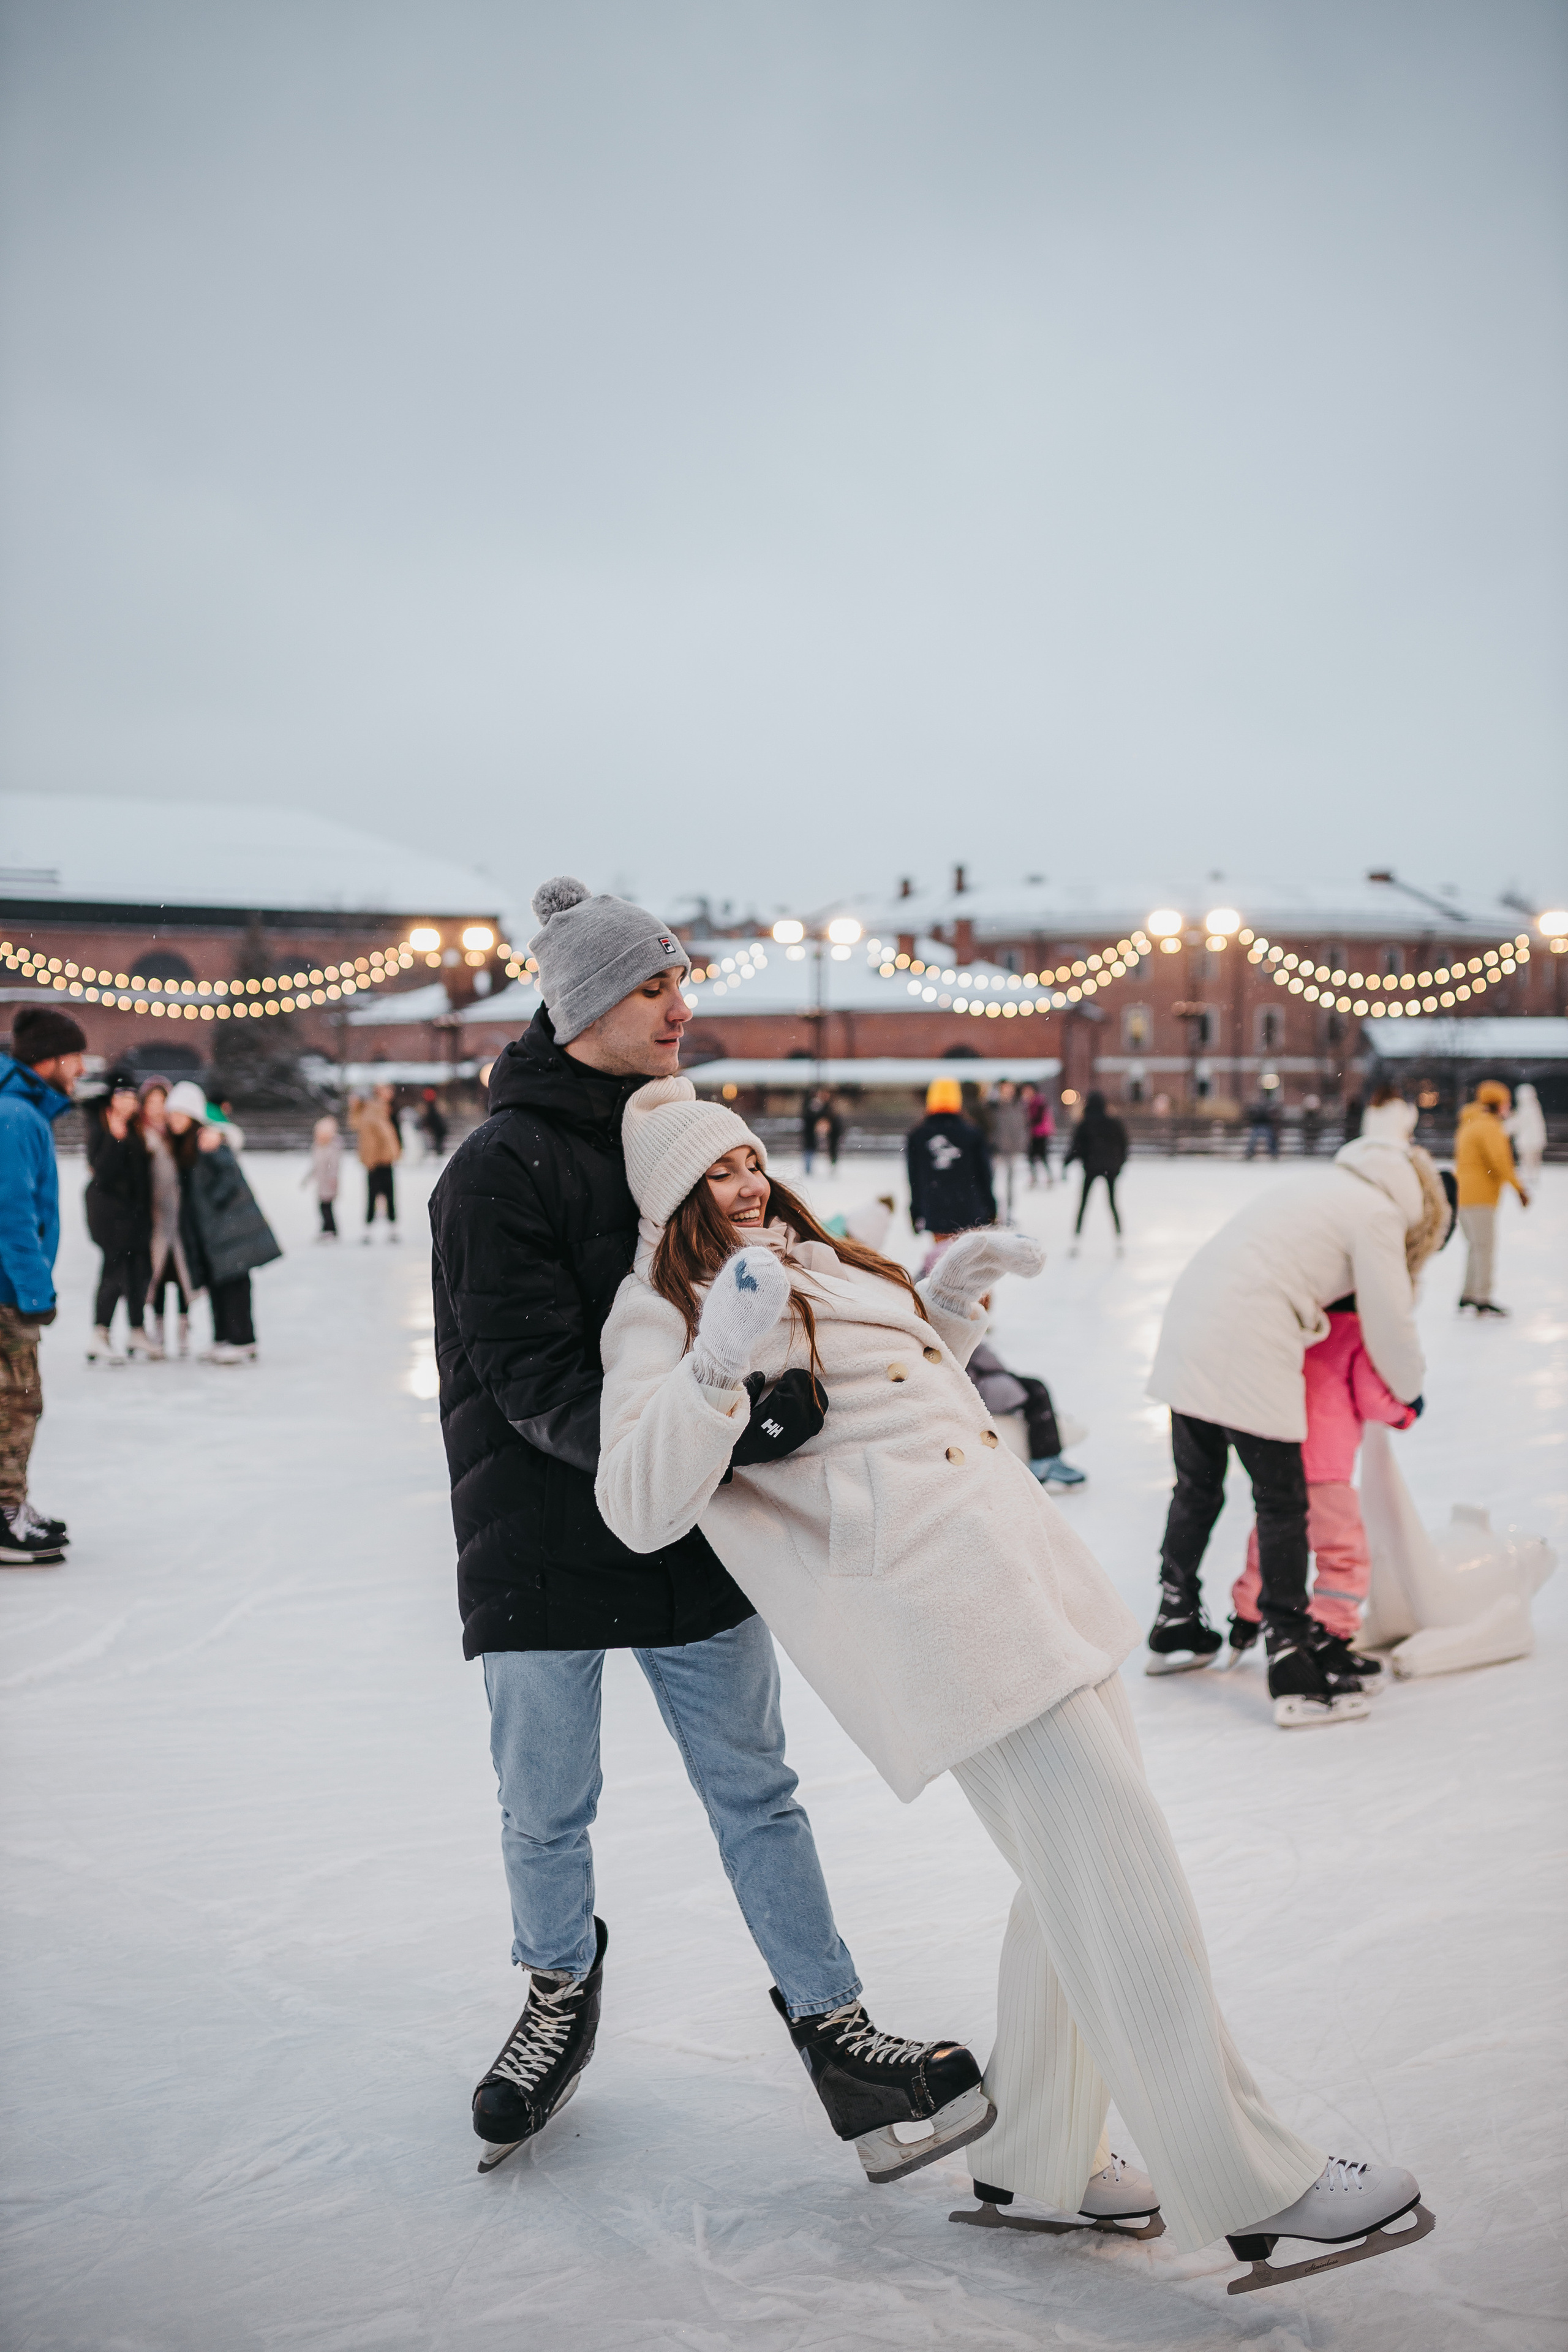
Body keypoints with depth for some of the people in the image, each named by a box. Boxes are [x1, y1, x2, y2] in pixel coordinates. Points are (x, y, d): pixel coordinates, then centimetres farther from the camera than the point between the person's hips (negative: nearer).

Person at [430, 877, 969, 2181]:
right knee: (547, 1812, 11)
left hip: (690, 1535, 5)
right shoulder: (500, 1167, -15)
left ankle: (833, 2024, 21)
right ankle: (562, 1995, 36)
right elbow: (535, 1385, -21)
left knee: (756, 1790, 10)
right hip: (544, 1547, -5)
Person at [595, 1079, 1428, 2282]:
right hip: (931, 1597, -9)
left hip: (1025, 1556, 9)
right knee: (1117, 1864, -11)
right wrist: (717, 1359, -28)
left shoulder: (816, 1260, 22)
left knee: (1081, 1875, 11)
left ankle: (1036, 2161, 24)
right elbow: (639, 1508, -16)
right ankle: (1242, 2180, -4)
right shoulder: (661, 1314, -4)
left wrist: (947, 1306, 21)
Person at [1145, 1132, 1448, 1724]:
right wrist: (1410, 1390, 20)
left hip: (1189, 1321, 8)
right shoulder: (1379, 1213, -1)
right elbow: (1389, 1325, 1)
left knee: (1198, 1488, 21)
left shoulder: (1329, 1185, 24)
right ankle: (1295, 1674, 1)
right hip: (1247, 1348, -8)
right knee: (1282, 1504, -1)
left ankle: (1175, 1630, 35)